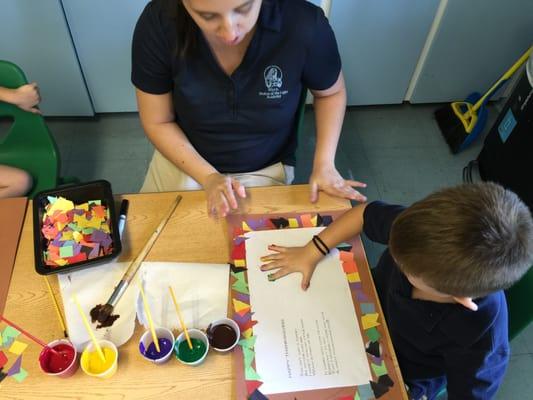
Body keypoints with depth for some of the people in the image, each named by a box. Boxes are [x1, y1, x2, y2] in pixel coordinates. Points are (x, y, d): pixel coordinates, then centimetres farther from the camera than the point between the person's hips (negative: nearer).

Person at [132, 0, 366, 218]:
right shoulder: (158, 24, -24)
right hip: (182, 159, 2)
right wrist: (209, 177, -21)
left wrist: (324, 165, -16)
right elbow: (157, 122, -10)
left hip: (263, 170, -1)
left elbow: (331, 92, -5)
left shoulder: (304, 24, -27)